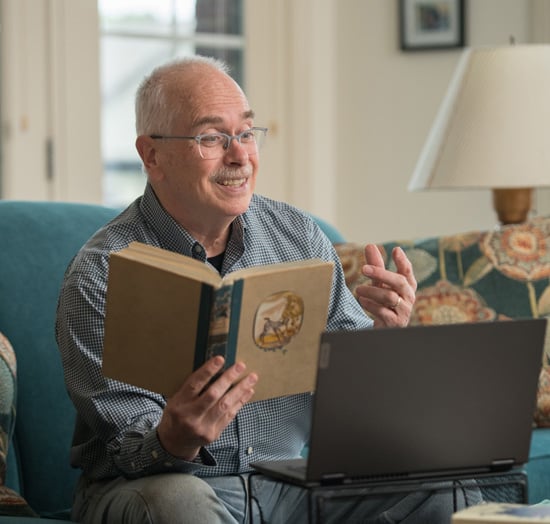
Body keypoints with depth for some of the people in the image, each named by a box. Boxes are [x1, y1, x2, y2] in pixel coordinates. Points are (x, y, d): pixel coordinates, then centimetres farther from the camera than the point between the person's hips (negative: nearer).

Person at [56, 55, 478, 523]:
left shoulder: (299, 238, 4)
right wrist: (174, 443, -40)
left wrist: (386, 332, -16)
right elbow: (131, 450, -16)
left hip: (288, 485, 5)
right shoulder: (101, 274, -12)